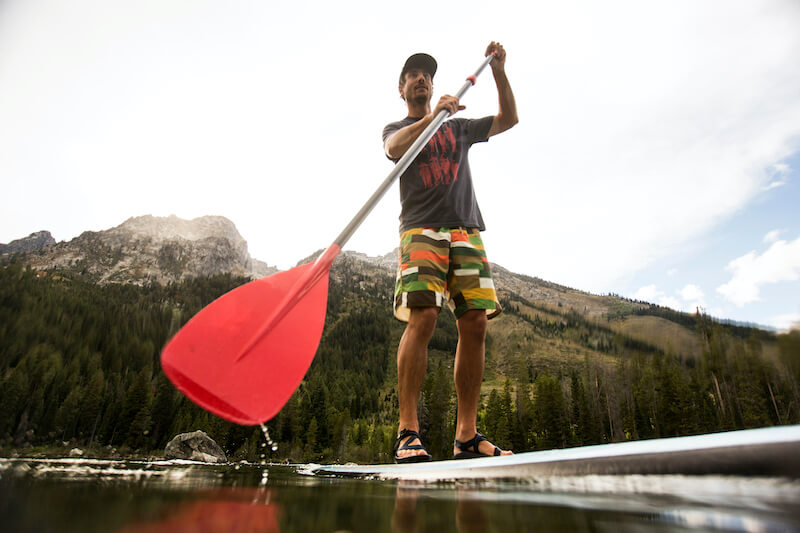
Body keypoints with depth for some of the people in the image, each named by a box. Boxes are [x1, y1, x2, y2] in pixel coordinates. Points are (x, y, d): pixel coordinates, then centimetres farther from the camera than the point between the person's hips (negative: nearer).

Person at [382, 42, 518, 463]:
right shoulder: (395, 128, 21)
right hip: (421, 228, -3)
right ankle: (407, 430, -17)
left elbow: (509, 119, 28)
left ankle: (467, 436, -4)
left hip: (466, 229, 4)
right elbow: (396, 148, -3)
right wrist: (432, 115, -14)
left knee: (475, 323, -9)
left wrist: (498, 72, 19)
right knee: (421, 318, -22)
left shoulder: (459, 127, 31)